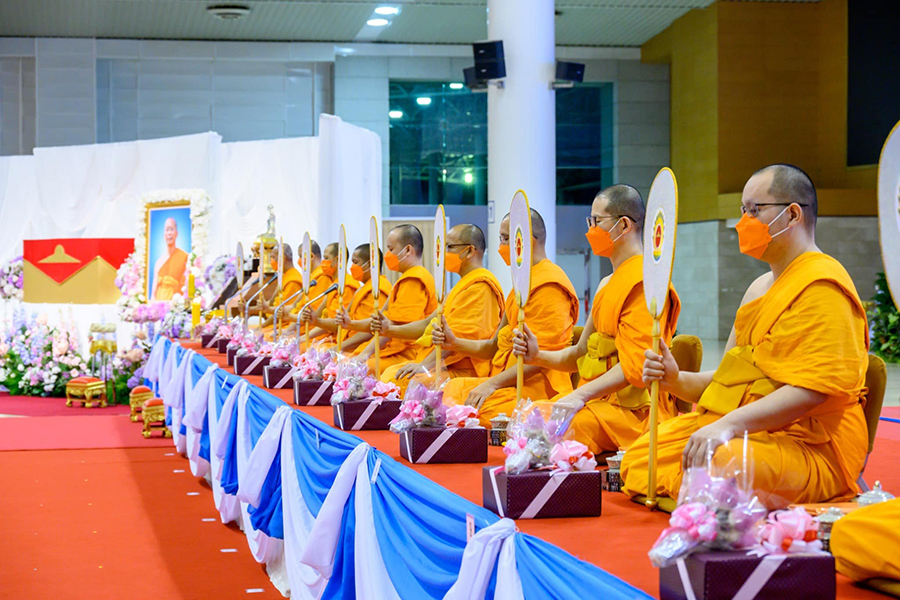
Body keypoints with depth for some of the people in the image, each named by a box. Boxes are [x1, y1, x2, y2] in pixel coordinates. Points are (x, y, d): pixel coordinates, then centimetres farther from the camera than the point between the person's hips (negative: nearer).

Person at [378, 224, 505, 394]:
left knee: (398, 379, -24)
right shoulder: (464, 284, 25)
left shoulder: (480, 285, -11)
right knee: (390, 373, 1)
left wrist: (425, 364, -27)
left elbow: (459, 335, -22)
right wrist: (390, 329, 10)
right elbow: (431, 323, 23)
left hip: (463, 371, -11)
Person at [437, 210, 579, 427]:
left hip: (537, 388, -10)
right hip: (511, 383, 10)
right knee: (451, 389, -10)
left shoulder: (549, 285, -10)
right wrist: (455, 344, 9)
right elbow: (496, 347, 24)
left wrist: (492, 384, -23)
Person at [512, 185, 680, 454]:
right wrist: (538, 356, 5)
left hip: (635, 409, -9)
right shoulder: (607, 284, 22)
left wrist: (581, 395, -25)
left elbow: (636, 365, -20)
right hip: (601, 400, 9)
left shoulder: (643, 281, -12)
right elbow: (582, 354, 23)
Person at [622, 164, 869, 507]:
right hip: (740, 431, 10)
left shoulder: (822, 285, -9)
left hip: (807, 444, -10)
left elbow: (814, 389, -22)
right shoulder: (760, 287, 24)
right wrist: (676, 380, 4)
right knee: (638, 459, -7)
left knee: (712, 467, -38)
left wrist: (730, 423, -30)